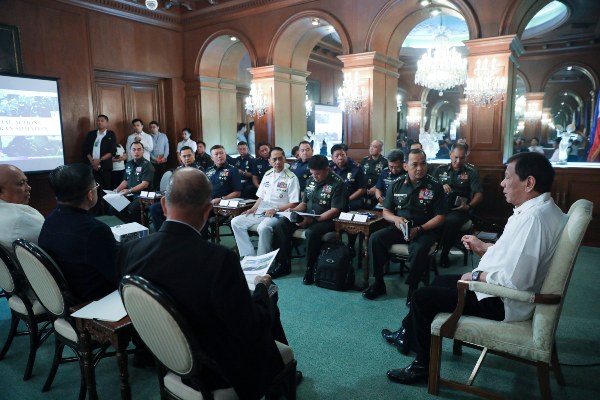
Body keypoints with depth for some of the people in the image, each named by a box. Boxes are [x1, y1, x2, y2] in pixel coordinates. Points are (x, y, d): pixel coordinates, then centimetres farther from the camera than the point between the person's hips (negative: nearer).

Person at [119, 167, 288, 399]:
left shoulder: (131, 250, -16)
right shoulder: (218, 259, -34)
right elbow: (253, 329, -24)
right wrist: (262, 287, -6)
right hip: (219, 370, -5)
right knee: (269, 313, 19)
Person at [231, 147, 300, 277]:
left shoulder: (291, 178, -5)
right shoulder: (267, 174, 16)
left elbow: (294, 203, -9)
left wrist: (276, 209, -17)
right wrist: (253, 208, 4)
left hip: (278, 213, -7)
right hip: (261, 211, 7)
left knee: (263, 227, -37)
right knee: (236, 222, -7)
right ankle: (249, 256, -12)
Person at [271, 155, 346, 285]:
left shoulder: (337, 183, -11)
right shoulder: (311, 180, 10)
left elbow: (335, 211, -17)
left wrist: (313, 219, -26)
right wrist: (294, 210, -5)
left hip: (326, 219, -6)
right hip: (307, 216, 7)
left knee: (311, 232, -38)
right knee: (280, 225, -12)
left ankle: (310, 268, -16)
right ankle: (282, 263, -4)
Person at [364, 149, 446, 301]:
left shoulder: (435, 186, -5)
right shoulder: (397, 184, 3)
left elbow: (440, 217, -5)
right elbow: (386, 212, 9)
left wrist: (419, 229, -19)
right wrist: (396, 219, -15)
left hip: (425, 229, -3)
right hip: (399, 227, 4)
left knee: (418, 249, -35)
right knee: (375, 238, -20)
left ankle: (412, 288, -12)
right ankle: (379, 283, -6)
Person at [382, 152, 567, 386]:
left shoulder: (533, 218, -30)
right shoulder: (539, 208, 3)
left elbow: (514, 280, -33)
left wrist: (476, 276, -17)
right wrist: (484, 248, 12)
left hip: (504, 303, -10)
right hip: (499, 288, 10)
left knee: (423, 297, -2)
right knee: (440, 282, 22)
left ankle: (423, 365, 18)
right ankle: (408, 335, 36)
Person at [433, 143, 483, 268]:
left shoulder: (471, 172, 8)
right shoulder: (440, 169, 16)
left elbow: (479, 194, 2)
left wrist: (469, 206, -15)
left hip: (459, 209, -2)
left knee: (450, 222, -36)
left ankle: (444, 254, -13)